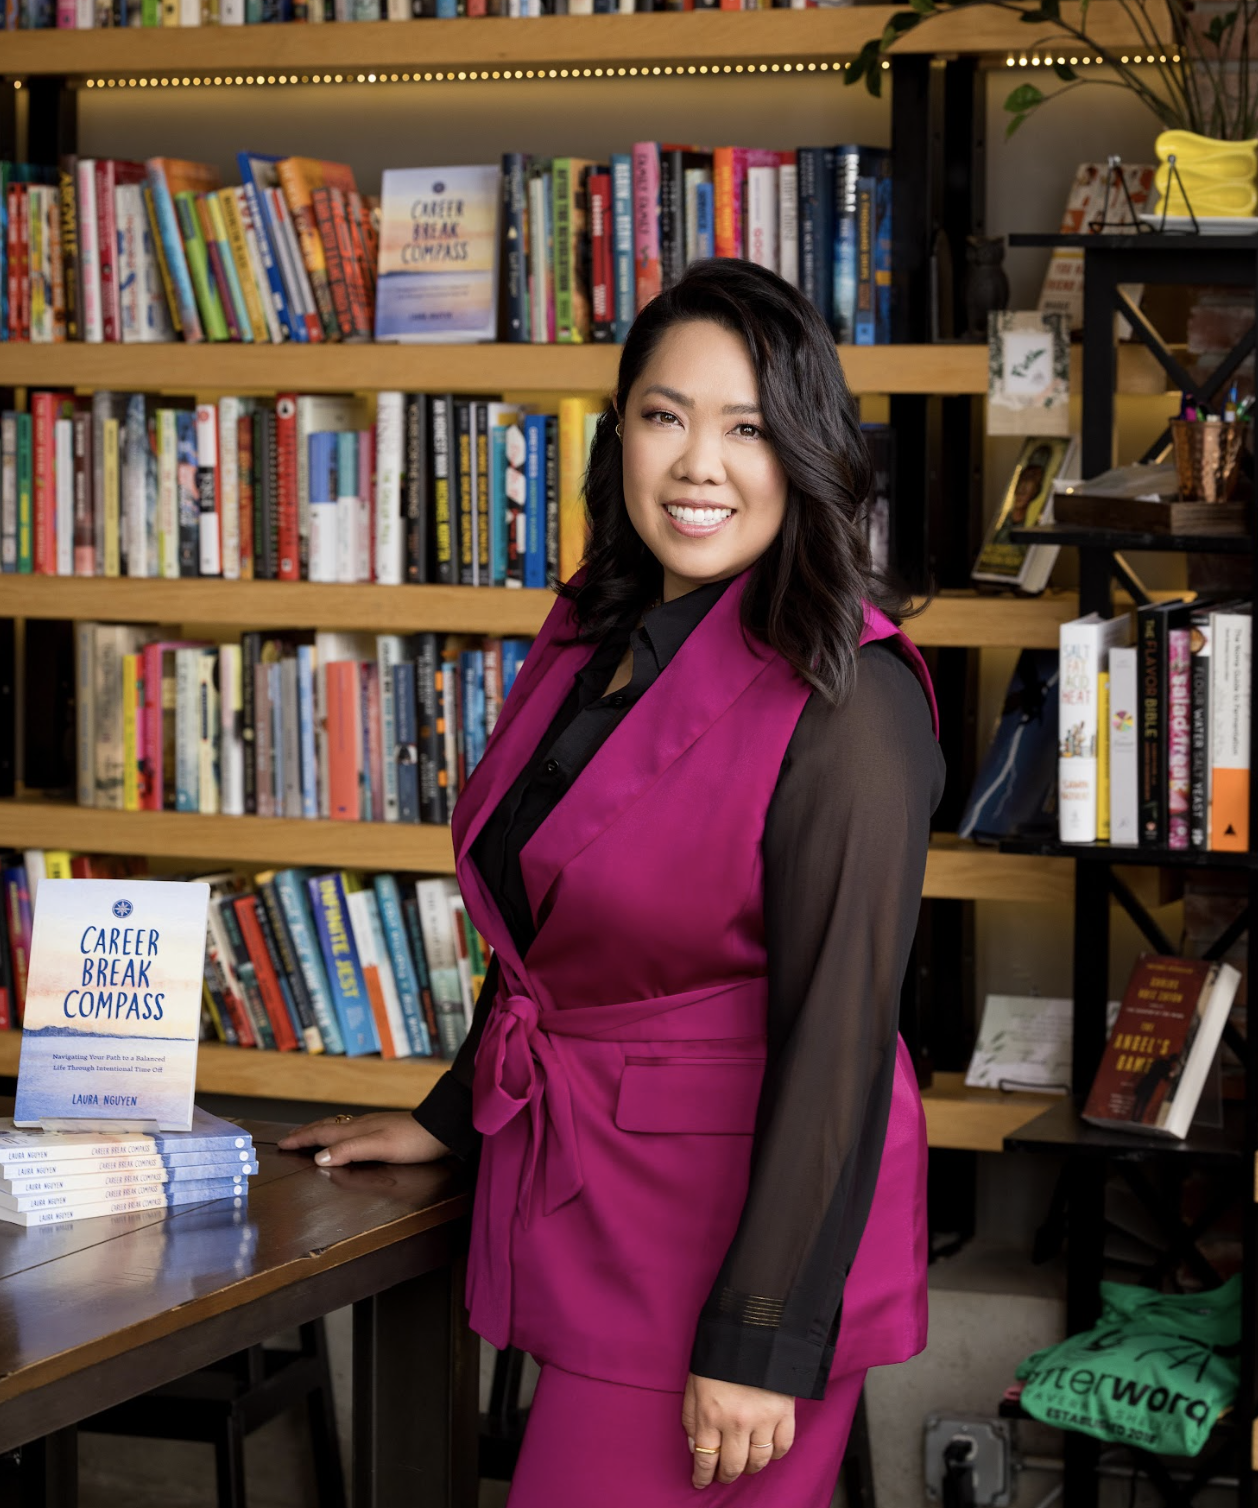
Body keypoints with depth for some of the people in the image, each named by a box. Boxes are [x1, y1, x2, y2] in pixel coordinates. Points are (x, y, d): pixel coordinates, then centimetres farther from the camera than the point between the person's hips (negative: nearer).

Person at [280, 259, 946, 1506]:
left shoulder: (844, 698, -18)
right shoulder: (592, 639, 8)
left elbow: (838, 1038, -20)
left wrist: (761, 1339, -21)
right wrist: (449, 1119, 28)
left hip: (733, 1224, -8)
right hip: (573, 1204, 8)